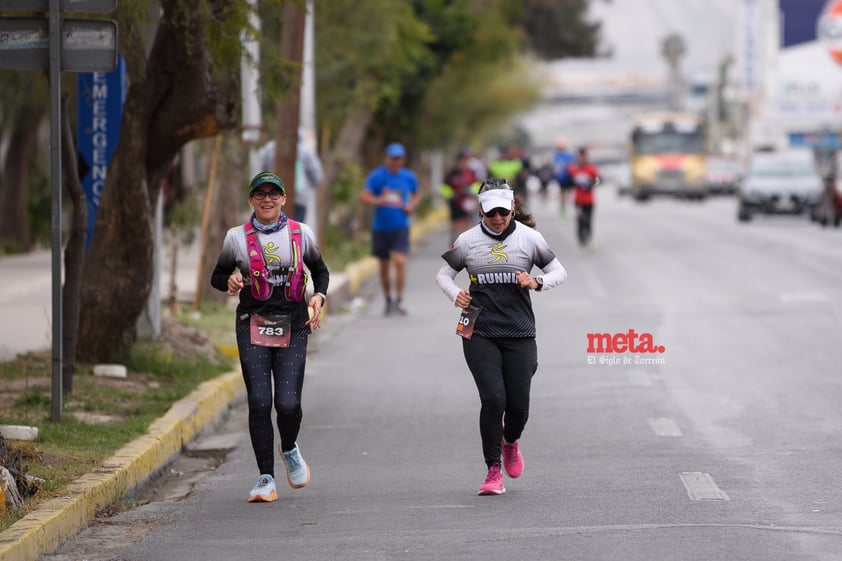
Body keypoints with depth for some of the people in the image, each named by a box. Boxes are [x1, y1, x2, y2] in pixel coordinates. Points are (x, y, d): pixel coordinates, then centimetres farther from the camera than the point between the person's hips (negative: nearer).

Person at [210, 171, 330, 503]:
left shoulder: (301, 234, 5)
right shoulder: (237, 238, 2)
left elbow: (320, 271, 18)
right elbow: (217, 276, 12)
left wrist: (319, 297, -1)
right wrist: (230, 282, -12)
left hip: (293, 327, 0)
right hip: (253, 326, 0)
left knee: (288, 403, -9)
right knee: (259, 402, -8)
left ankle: (289, 449, 26)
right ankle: (266, 479, 2)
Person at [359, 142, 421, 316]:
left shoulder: (409, 177, 4)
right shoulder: (376, 176, -5)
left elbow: (416, 195, 21)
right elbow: (364, 197, -13)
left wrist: (412, 206, 0)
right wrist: (379, 201, -31)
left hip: (400, 226, 0)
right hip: (380, 227, 0)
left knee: (399, 262, -17)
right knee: (384, 266, 9)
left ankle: (399, 300, -11)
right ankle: (388, 300, 26)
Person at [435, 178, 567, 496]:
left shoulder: (529, 237, 2)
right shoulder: (468, 241, 3)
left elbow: (559, 272, 9)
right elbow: (444, 274, 14)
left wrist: (537, 282, -11)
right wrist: (455, 294, -7)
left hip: (519, 333, 1)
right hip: (479, 333, -1)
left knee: (518, 406, 0)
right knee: (493, 399, -14)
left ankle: (510, 441, 37)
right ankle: (493, 472, -4)